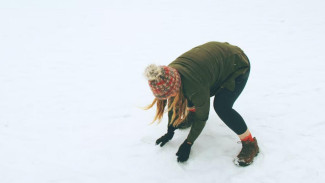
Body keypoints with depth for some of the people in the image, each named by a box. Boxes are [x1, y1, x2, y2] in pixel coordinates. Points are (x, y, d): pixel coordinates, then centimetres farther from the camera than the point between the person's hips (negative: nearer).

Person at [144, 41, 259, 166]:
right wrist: (170, 131, 7)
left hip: (238, 66, -8)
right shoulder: (170, 74, -17)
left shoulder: (196, 88, -39)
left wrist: (188, 143, -12)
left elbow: (202, 117, -22)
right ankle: (191, 114, 30)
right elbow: (173, 104, 0)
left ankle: (250, 144, -10)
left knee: (221, 106, -26)